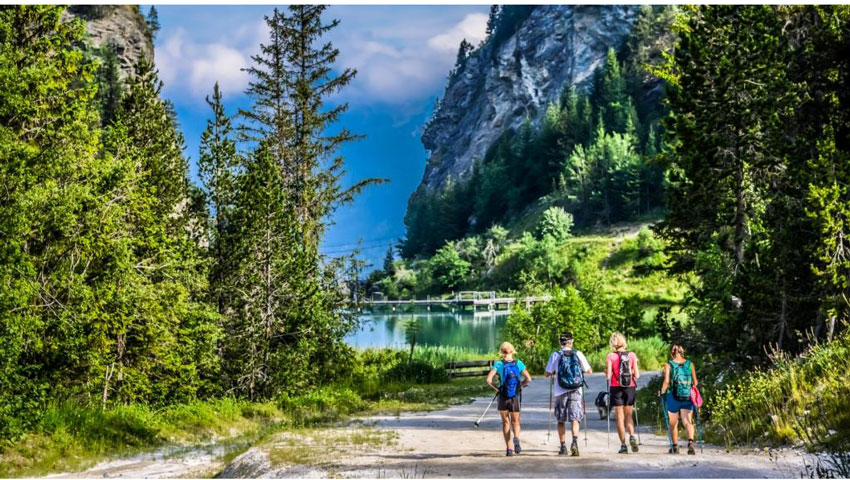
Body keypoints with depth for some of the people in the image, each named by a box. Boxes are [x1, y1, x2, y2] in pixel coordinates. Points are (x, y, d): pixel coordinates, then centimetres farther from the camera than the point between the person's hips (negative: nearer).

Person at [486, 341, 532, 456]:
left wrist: (496, 388, 0)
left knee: (506, 423, 13)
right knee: (515, 422, 14)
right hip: (515, 398, 1)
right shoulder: (518, 363, -1)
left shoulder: (498, 364, -6)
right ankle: (516, 438, -17)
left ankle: (509, 449, 6)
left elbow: (489, 380, -15)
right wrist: (520, 385, 11)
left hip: (503, 397, -1)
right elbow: (528, 379, -5)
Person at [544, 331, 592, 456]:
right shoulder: (578, 354, 1)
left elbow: (547, 374, 0)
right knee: (575, 419, 1)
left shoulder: (555, 355, -2)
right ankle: (575, 441, -22)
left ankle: (563, 447, 14)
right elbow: (589, 371, 8)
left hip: (560, 392, 0)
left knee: (561, 420, 12)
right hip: (576, 391, 0)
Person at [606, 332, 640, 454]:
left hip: (616, 388, -2)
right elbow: (637, 375, -2)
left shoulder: (610, 357, -7)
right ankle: (632, 436, -11)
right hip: (630, 388, 2)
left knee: (620, 417, 4)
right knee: (628, 416, 15)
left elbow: (608, 376, -10)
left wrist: (606, 372, 11)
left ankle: (623, 445, 1)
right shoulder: (632, 355, -1)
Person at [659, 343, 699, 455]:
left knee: (673, 423, 13)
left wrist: (662, 391, 4)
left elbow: (666, 381, -12)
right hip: (687, 397, 1)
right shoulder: (690, 364, 4)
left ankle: (675, 447, 23)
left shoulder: (668, 365, -4)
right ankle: (690, 441, -28)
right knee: (687, 421, -2)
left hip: (673, 396, -1)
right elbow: (695, 383, 6)